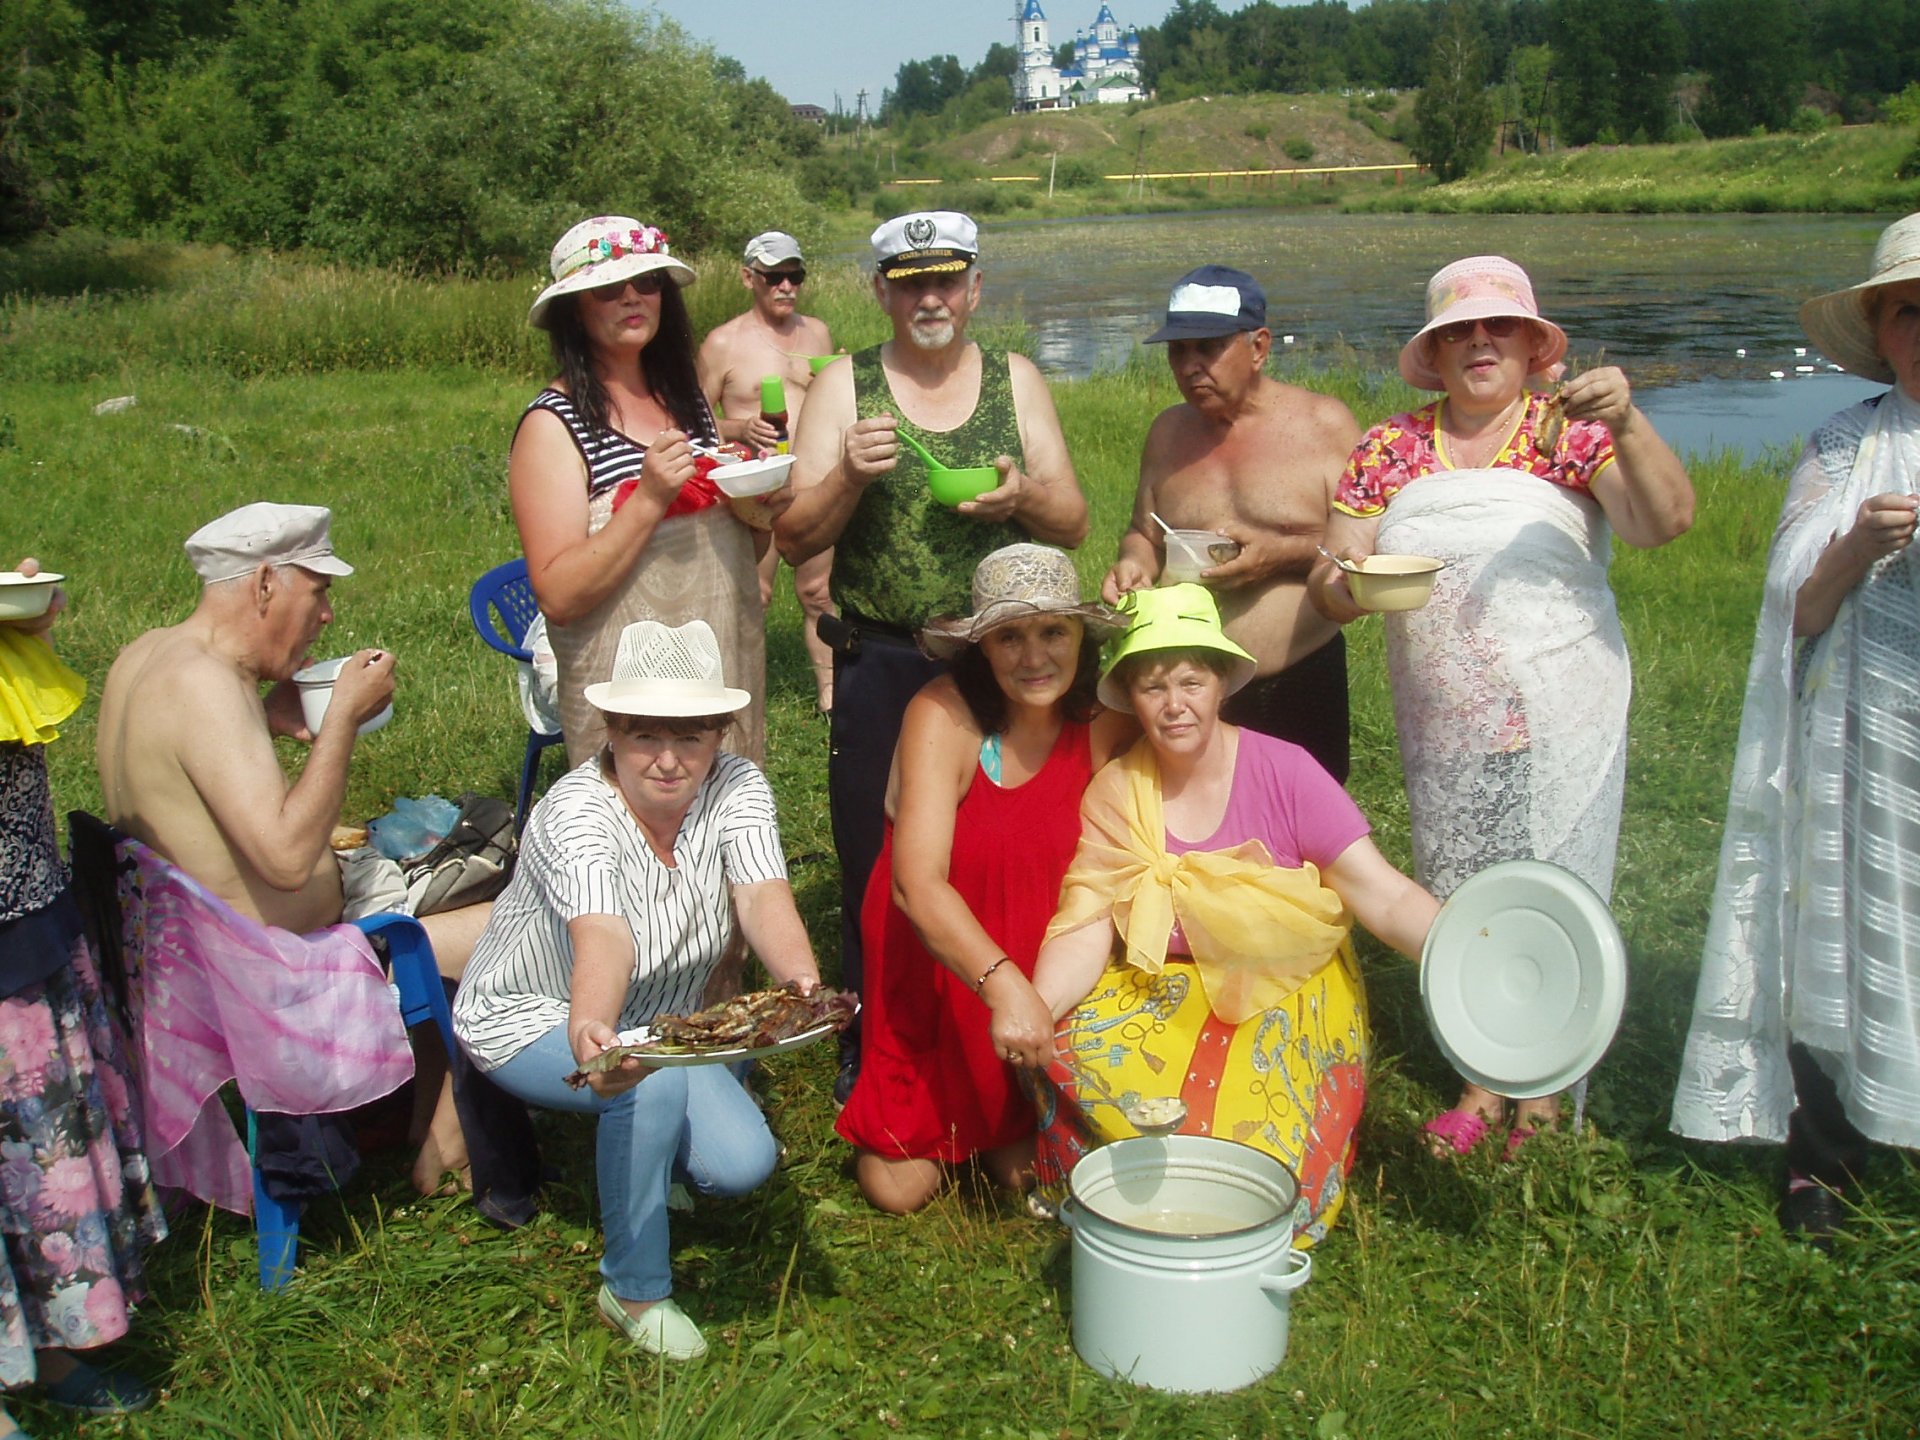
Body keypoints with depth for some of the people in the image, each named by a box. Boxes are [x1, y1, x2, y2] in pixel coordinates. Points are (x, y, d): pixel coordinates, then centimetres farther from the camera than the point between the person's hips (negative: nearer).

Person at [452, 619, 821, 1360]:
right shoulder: (576, 812, -30)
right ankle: (636, 1289, -12)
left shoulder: (737, 787, -17)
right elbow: (602, 937, -47)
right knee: (651, 1080, -34)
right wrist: (590, 1034, -68)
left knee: (741, 1163, -14)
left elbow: (763, 896, -33)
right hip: (534, 1018, -4)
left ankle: (640, 1163, 22)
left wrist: (802, 982, -54)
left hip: (661, 1020, 5)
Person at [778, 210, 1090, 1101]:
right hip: (881, 668, -1)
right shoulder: (845, 386, 1)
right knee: (875, 870, 6)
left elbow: (1072, 525, 6)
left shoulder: (1016, 381, 6)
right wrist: (848, 475, -20)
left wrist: (1022, 497, -15)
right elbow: (794, 541, -2)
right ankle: (870, 1053, 24)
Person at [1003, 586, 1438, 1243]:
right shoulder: (1114, 793, -3)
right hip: (1162, 991, 3)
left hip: (1288, 995, -2)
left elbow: (1384, 895, -14)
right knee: (1069, 1049, -25)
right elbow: (1087, 927, -12)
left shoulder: (1284, 771, -11)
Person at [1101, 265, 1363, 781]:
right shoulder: (1168, 431, 10)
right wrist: (1133, 562, -3)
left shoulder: (1325, 424, -2)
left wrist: (1280, 553, -16)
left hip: (1301, 685, -2)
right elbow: (1145, 535, 20)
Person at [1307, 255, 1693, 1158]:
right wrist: (1343, 580, -20)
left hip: (1558, 720, -2)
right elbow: (1332, 584, 3)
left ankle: (1546, 1094, 21)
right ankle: (1481, 1083, 27)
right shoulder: (1388, 450, 6)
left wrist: (1626, 423, -29)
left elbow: (1665, 523, -14)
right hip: (1442, 728, 3)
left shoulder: (1569, 431, -1)